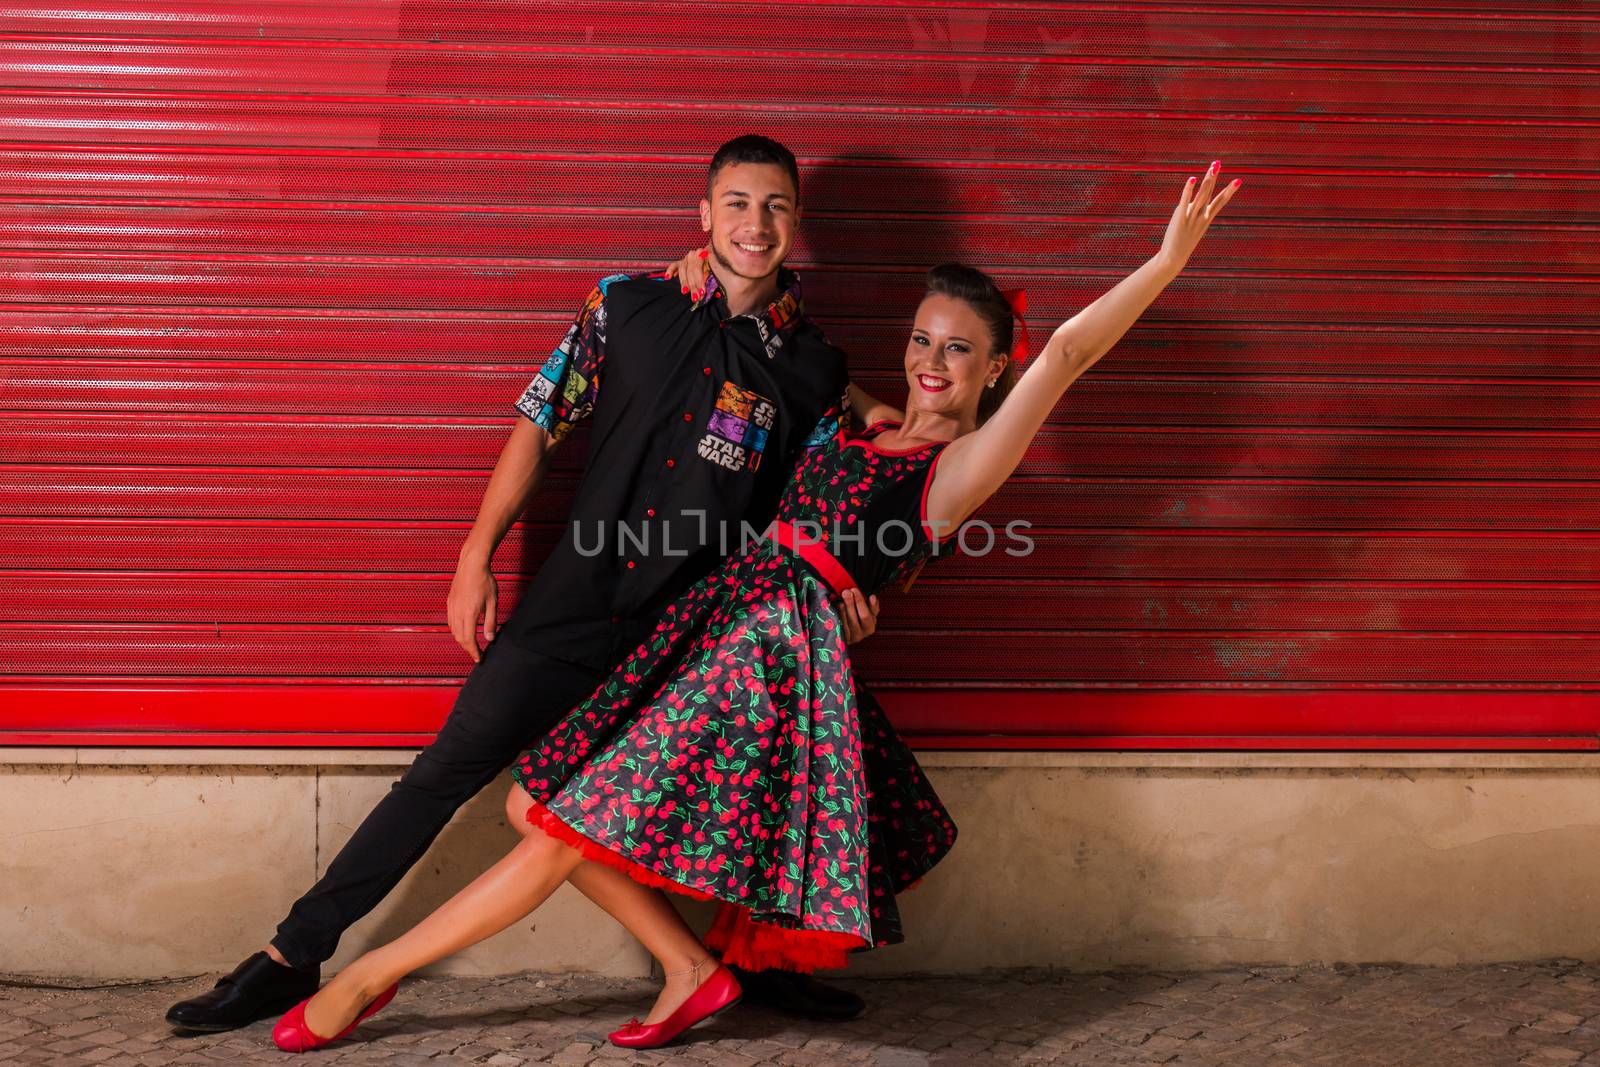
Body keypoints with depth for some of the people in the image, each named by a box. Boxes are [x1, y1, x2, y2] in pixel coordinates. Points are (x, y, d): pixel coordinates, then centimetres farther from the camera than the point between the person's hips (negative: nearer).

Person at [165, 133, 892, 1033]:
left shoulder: (813, 363, 2)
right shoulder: (627, 304, 0)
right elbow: (541, 427, 5)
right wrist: (478, 558, 1)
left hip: (695, 638, 0)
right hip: (573, 605, 0)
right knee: (446, 772, 1)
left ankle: (768, 960, 31)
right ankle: (291, 959, 11)